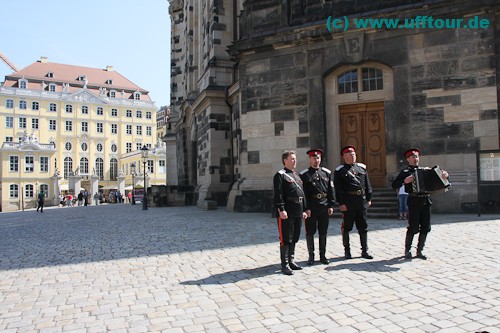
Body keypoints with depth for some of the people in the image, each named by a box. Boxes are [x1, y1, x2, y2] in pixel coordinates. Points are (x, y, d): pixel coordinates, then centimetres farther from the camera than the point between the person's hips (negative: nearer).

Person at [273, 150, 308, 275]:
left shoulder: (297, 176, 20)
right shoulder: (280, 175, -7)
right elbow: (278, 195, -15)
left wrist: (303, 210, 18)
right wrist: (281, 210, -21)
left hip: (298, 213, 8)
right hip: (287, 213, -8)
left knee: (294, 238, 15)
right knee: (286, 239, -3)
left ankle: (291, 261, 26)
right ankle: (285, 265, 5)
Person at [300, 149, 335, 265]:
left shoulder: (327, 173, 9)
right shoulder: (304, 174, -2)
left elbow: (331, 190, 9)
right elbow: (303, 193, -6)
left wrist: (331, 205, 3)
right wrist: (306, 208, -11)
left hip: (324, 207, 3)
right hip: (311, 208, -3)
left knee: (323, 232, 9)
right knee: (310, 232, 4)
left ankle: (323, 255, 21)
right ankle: (311, 256, 17)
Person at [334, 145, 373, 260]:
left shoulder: (362, 167, 12)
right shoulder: (339, 171, -3)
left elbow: (367, 185, 15)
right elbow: (338, 189, -8)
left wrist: (369, 198, 10)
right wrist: (341, 203, -13)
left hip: (362, 201, 5)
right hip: (348, 203, -4)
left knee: (363, 227, 10)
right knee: (346, 228, 5)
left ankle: (365, 251, 20)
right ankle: (347, 250, 18)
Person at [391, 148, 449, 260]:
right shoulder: (405, 171, 3)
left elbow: (437, 177, 17)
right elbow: (394, 185, -4)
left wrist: (444, 175, -4)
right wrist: (404, 181, -19)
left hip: (426, 200, 5)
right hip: (414, 201, -4)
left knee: (425, 227, 6)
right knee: (413, 227, -5)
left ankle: (420, 250, 18)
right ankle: (407, 250, 10)